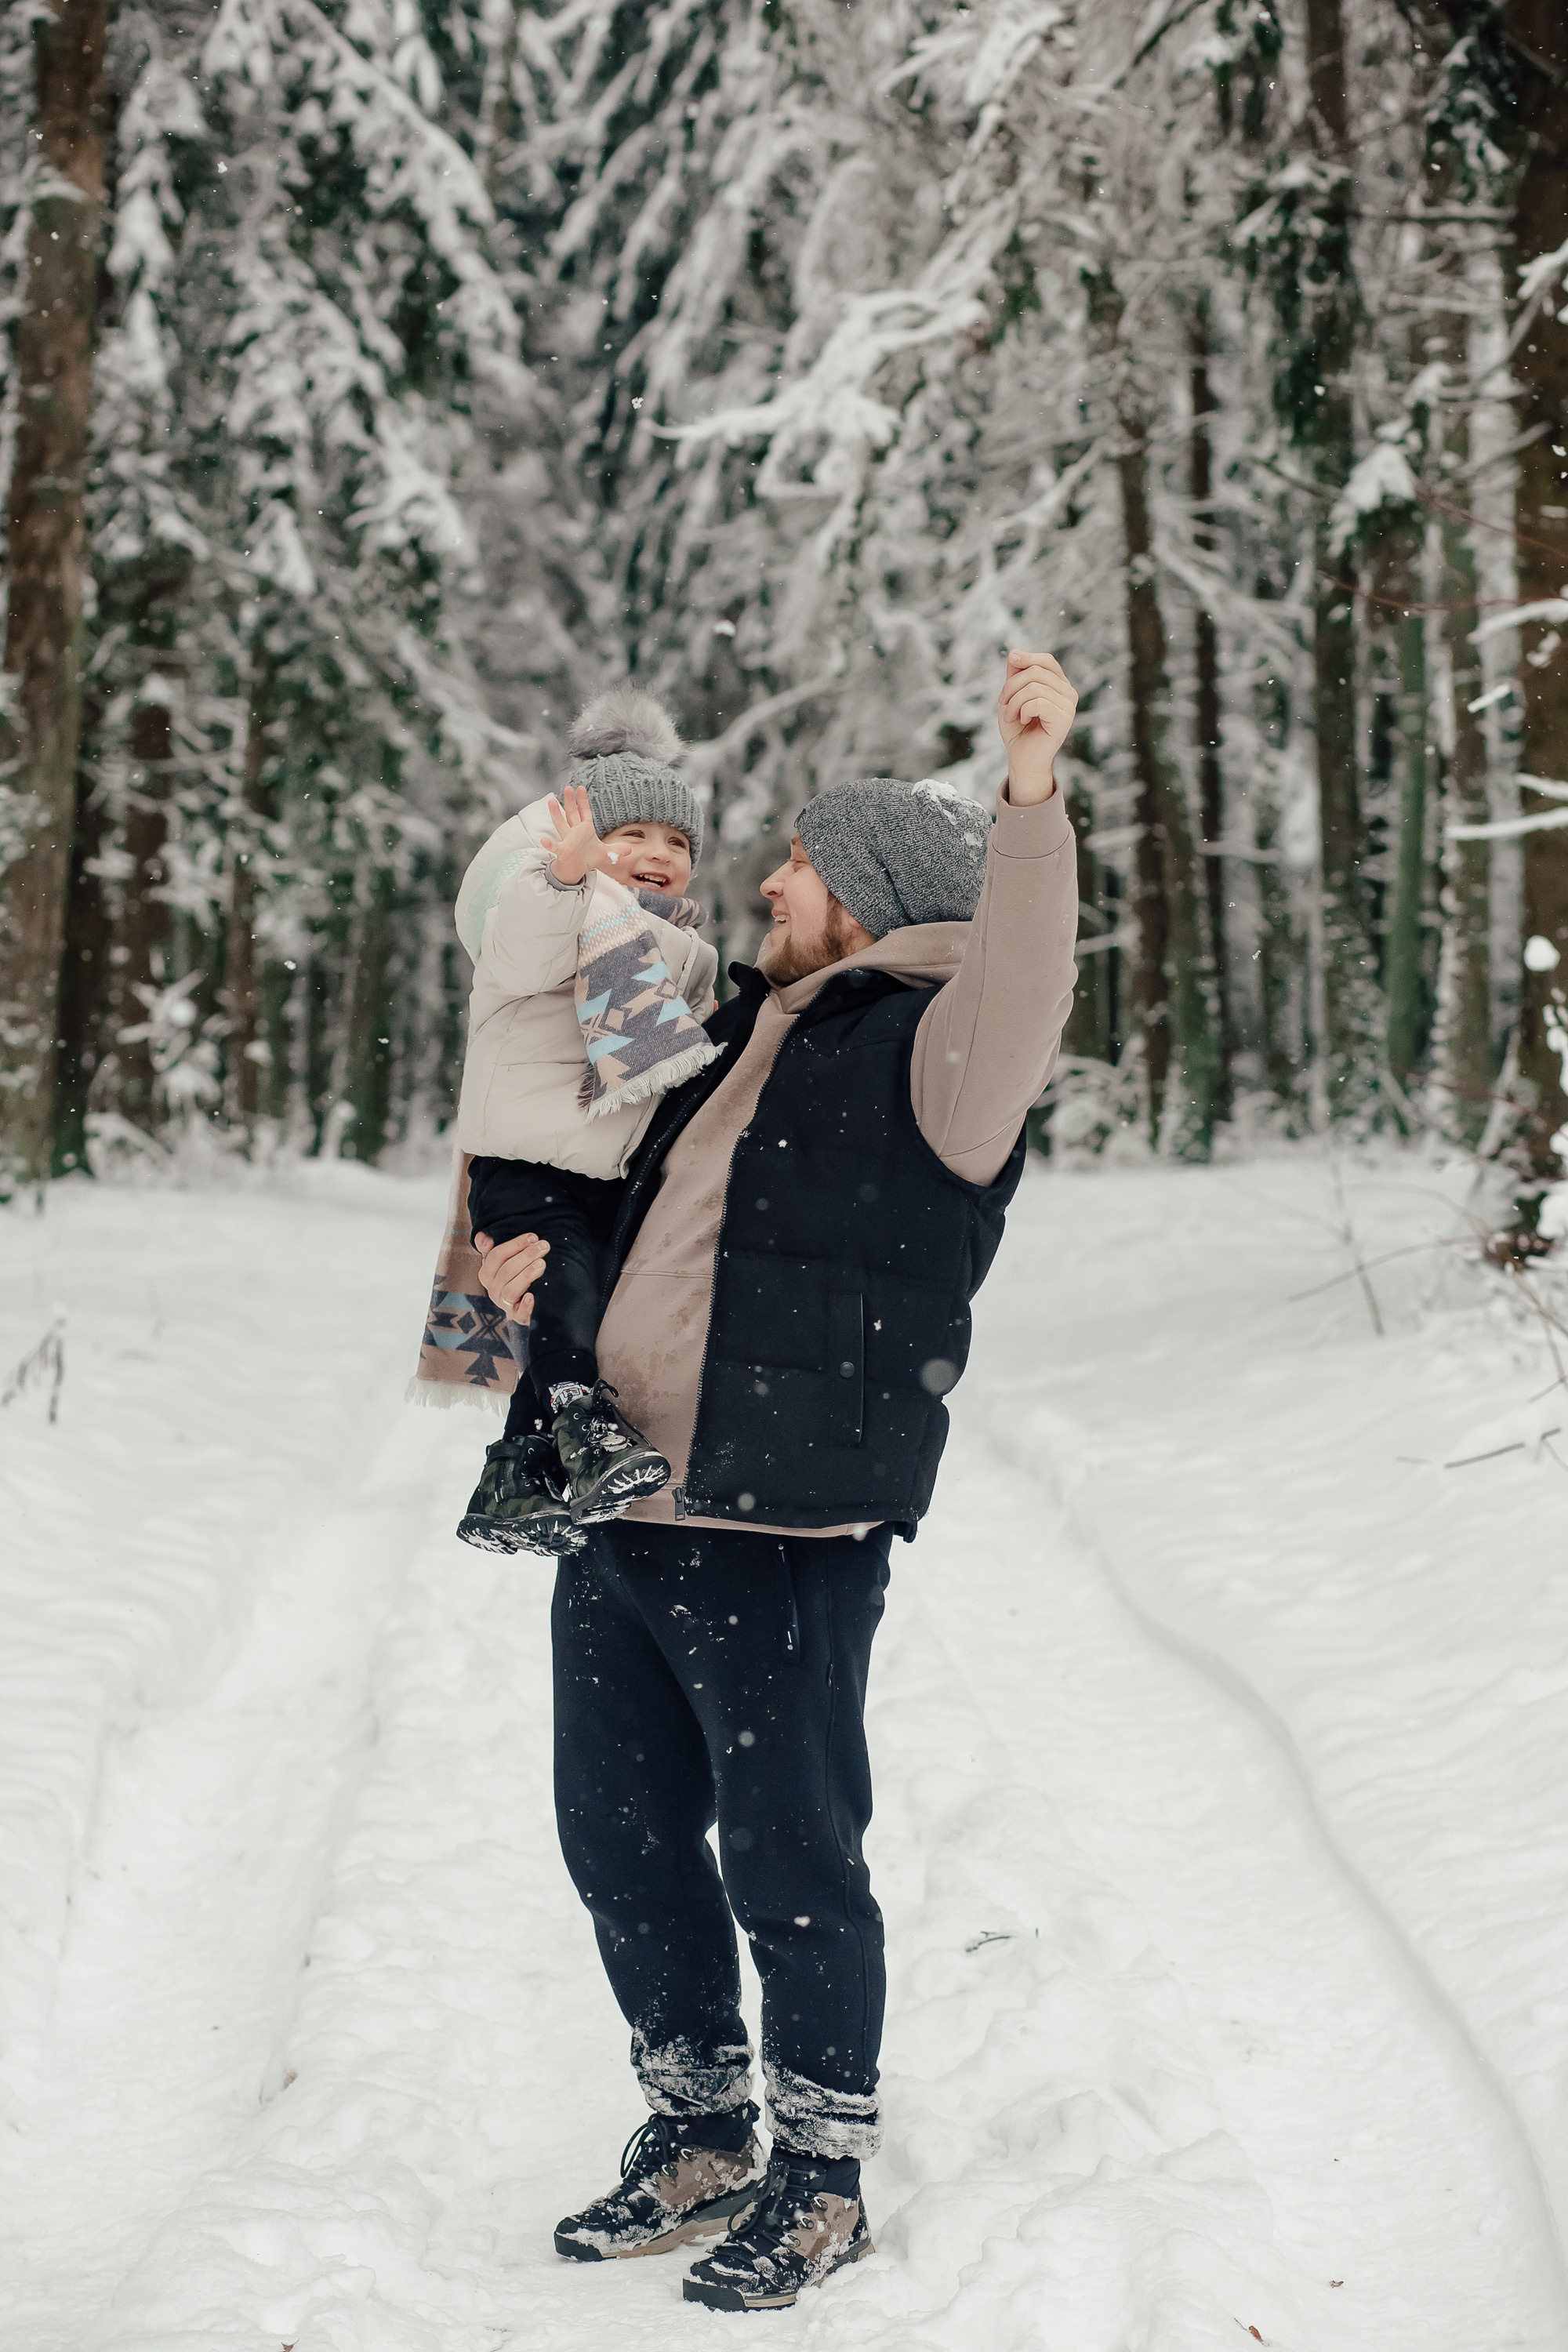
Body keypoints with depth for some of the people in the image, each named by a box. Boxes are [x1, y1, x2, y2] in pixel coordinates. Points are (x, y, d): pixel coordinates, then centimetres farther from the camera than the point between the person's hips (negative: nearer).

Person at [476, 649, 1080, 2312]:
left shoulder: (928, 1046, -7)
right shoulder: (755, 1029, 20)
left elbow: (1020, 1005, -32)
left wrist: (1031, 800, -43)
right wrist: (545, 1258, 14)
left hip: (778, 1533, -9)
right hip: (615, 1508, 9)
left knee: (786, 1860, 1)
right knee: (620, 1838, 16)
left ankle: (821, 2178, 19)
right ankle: (698, 2140, 32)